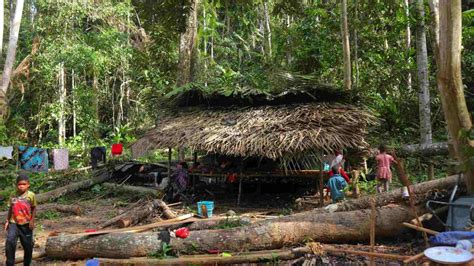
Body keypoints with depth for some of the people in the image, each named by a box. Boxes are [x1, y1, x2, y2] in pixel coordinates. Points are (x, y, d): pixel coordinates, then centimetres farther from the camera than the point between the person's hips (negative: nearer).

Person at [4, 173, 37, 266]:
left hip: (26, 224, -2)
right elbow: (10, 209, 13)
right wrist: (7, 221, 9)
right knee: (10, 241, -20)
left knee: (28, 246, 7)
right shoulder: (13, 196, 4)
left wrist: (32, 221, -8)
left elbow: (34, 208, -2)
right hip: (14, 223, 2)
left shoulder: (31, 195, -6)